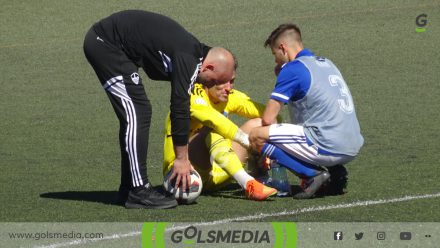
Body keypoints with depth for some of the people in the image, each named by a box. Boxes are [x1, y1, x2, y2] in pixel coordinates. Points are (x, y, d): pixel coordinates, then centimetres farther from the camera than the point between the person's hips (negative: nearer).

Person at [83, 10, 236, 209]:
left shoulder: (192, 52, 12)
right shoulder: (188, 60, -19)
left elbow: (180, 108, 19)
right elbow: (180, 109, -19)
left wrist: (182, 157, 20)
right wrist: (182, 158, -11)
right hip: (106, 44, -11)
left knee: (134, 115, 14)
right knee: (137, 113, -11)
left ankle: (129, 188, 17)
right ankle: (138, 191, -11)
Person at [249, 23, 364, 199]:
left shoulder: (292, 69, -5)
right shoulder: (326, 63, 20)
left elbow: (268, 119, -7)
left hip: (328, 148, -9)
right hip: (353, 148, 9)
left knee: (256, 136, -6)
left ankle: (313, 174, -11)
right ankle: (334, 171, 12)